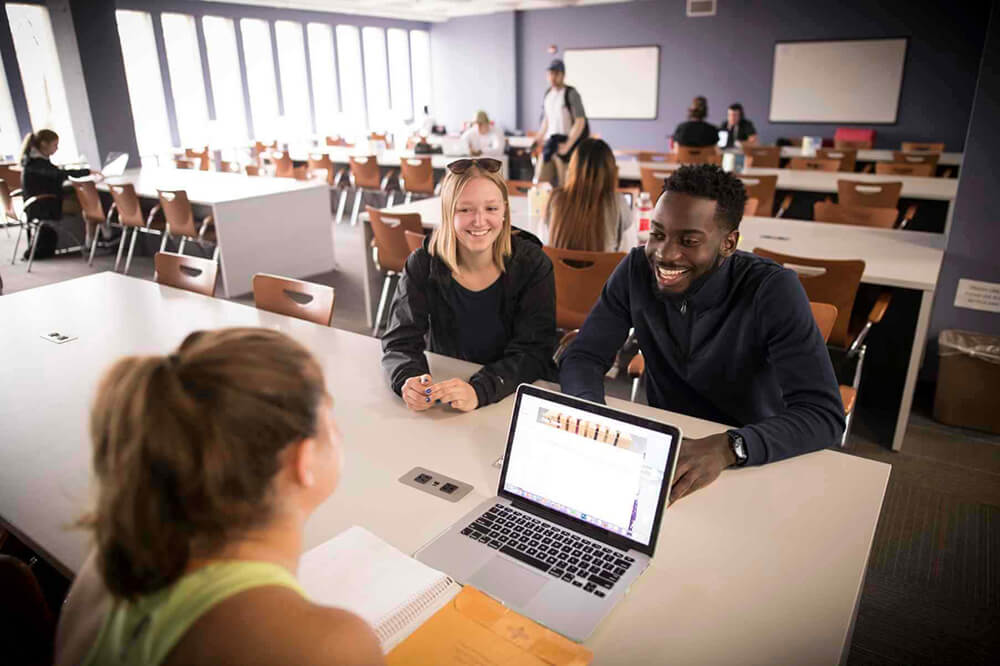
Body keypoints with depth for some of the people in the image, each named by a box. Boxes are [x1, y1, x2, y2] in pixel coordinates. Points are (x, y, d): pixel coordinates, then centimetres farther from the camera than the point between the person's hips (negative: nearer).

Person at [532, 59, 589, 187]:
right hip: (550, 143, 7)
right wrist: (540, 138, 17)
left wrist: (568, 145, -18)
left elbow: (580, 121, -15)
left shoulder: (571, 94, -10)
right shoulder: (548, 94, 12)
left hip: (566, 142, -7)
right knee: (540, 182, 1)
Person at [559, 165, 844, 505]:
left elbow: (824, 413, -24)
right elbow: (583, 357, -8)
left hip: (755, 459, -3)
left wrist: (727, 447, -41)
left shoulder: (773, 290, -19)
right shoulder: (637, 269, -10)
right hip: (662, 443, 4)